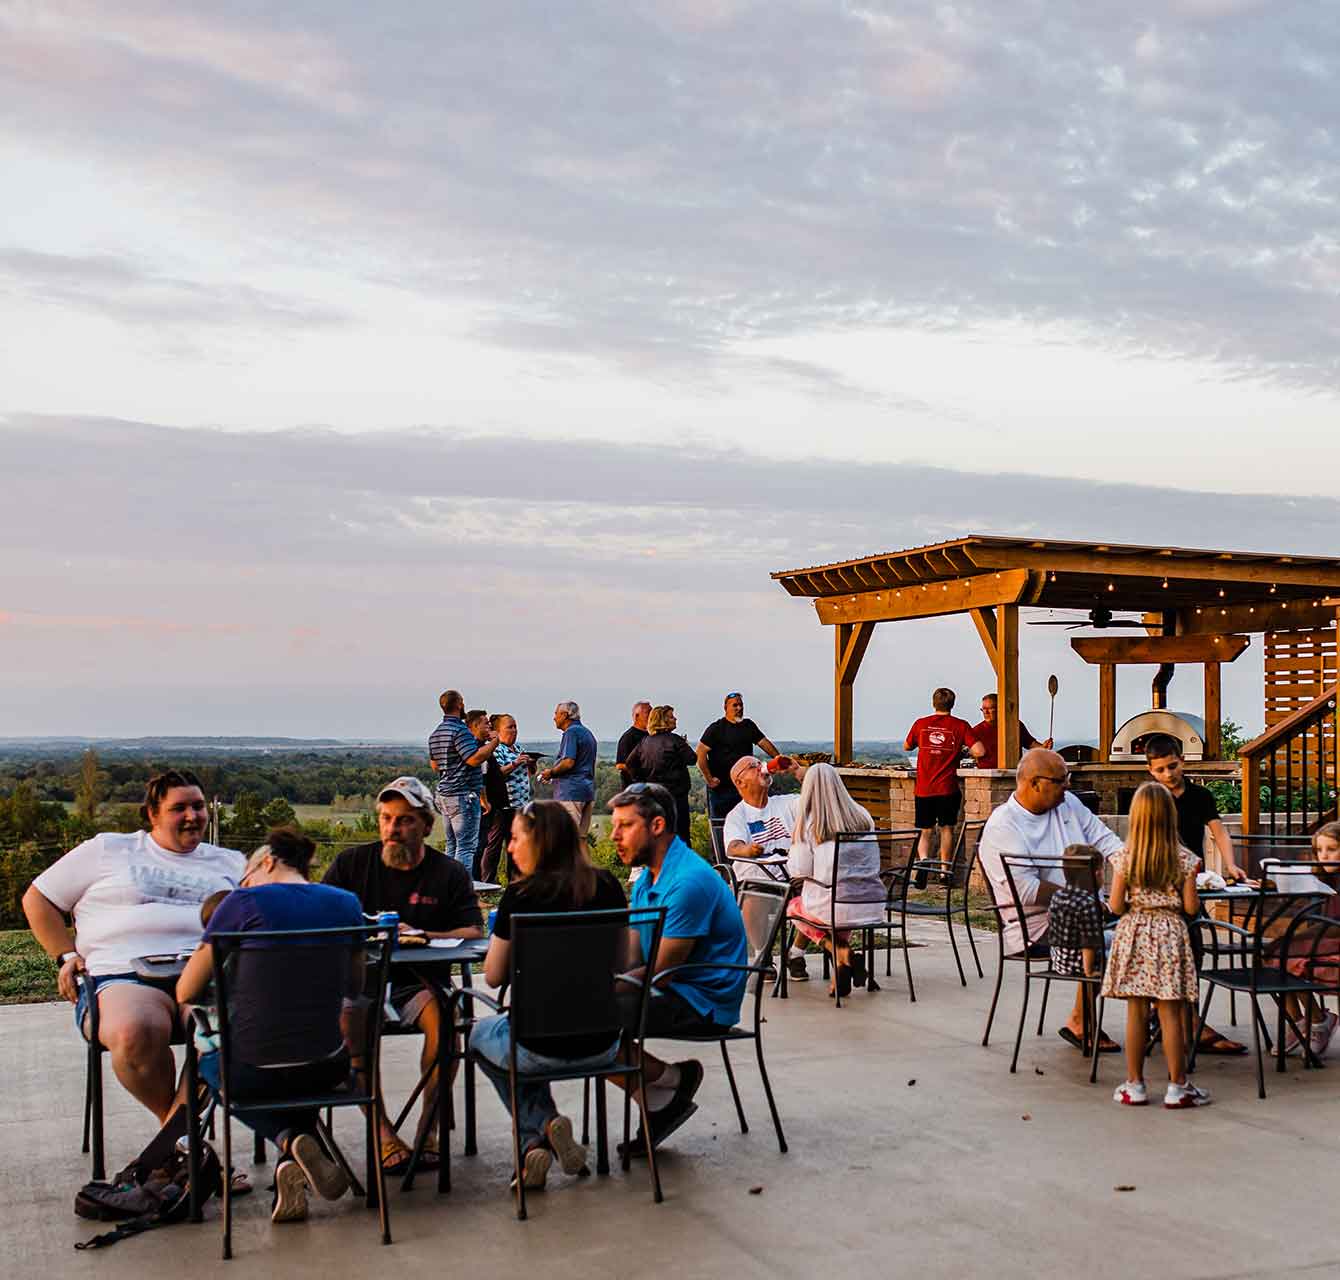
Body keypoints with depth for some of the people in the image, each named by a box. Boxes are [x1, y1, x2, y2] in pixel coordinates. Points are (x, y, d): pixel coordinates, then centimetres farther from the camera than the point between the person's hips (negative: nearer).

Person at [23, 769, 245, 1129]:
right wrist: (67, 956, 9)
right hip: (124, 978, -1)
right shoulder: (107, 850, 20)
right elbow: (37, 899, 21)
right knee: (135, 1033, -39)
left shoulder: (229, 863, 26)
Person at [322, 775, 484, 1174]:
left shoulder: (450, 872, 6)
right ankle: (383, 1134, -22)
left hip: (419, 983, 0)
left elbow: (474, 931, -4)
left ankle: (428, 1126, -16)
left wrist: (422, 937, -20)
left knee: (445, 1018, -32)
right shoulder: (350, 863, 9)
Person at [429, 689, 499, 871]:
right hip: (463, 795, -9)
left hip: (444, 794, 9)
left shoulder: (435, 733, 14)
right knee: (467, 846, -7)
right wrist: (494, 742, -9)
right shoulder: (460, 730, -15)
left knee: (452, 845, 14)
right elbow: (474, 759, -22)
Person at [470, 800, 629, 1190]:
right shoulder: (607, 887, -2)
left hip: (541, 1047, -5)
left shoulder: (520, 896, -14)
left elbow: (493, 976, -5)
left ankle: (535, 1138, 11)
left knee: (481, 1035, 31)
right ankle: (548, 1131, 14)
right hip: (603, 1045, 5)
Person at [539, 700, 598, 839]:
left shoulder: (571, 732, -9)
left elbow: (568, 762, -20)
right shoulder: (588, 733, 20)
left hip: (571, 792, -9)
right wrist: (553, 772, 20)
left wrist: (551, 772, -4)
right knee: (581, 838, 11)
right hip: (589, 790, 9)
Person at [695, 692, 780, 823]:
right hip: (721, 787, -5)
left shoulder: (748, 726, 13)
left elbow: (764, 743, 16)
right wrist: (709, 779, -13)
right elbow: (701, 753, -9)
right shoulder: (716, 728, -4)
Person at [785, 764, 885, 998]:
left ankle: (843, 953, 5)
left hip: (835, 906, -5)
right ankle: (841, 972, 21)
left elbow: (799, 873, -6)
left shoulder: (808, 823, -6)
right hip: (874, 907, 5)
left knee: (793, 907, 28)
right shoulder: (863, 817, 7)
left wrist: (791, 855, 16)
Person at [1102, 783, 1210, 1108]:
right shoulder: (1184, 859, -6)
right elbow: (1191, 907, -5)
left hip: (1134, 935, 1)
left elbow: (1115, 905, -4)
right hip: (1170, 936, -1)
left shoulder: (1125, 858, -4)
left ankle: (1134, 1084, 12)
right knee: (1171, 1013, 3)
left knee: (1136, 1012, 6)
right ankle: (1176, 1086, 9)